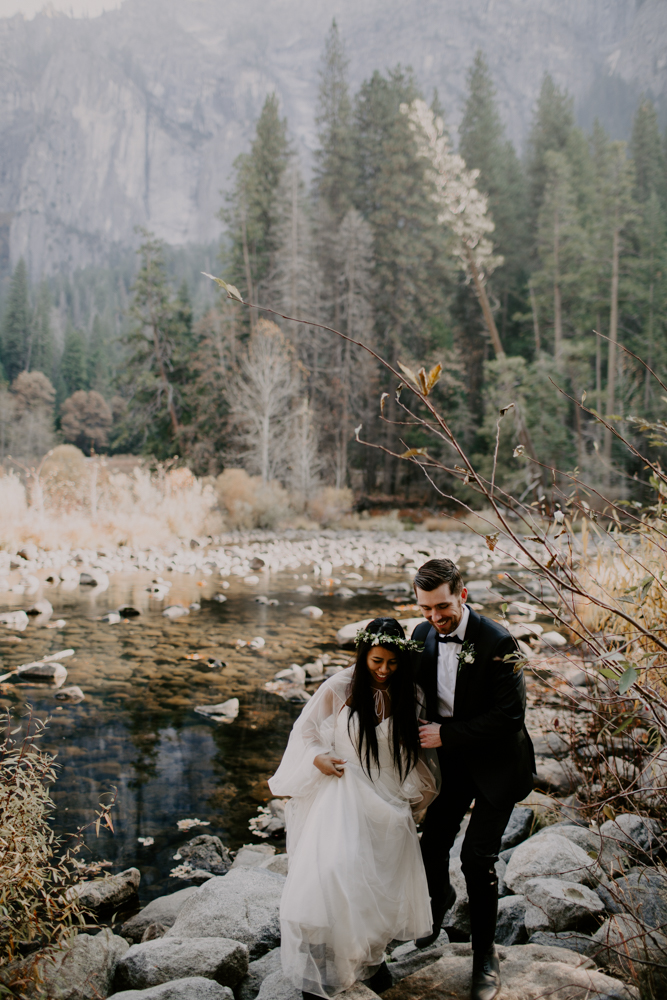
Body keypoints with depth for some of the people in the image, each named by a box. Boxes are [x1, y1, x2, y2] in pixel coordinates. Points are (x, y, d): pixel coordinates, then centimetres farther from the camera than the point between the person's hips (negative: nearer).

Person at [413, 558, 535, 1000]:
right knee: (432, 844, 13)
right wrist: (423, 729, -5)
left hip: (494, 764, -5)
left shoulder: (497, 642, -24)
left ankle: (485, 954, 20)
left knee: (478, 857, -2)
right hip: (449, 762, 5)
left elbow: (510, 716, -23)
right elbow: (417, 689, 12)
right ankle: (441, 899, 48)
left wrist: (446, 734, -22)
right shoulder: (423, 635, -5)